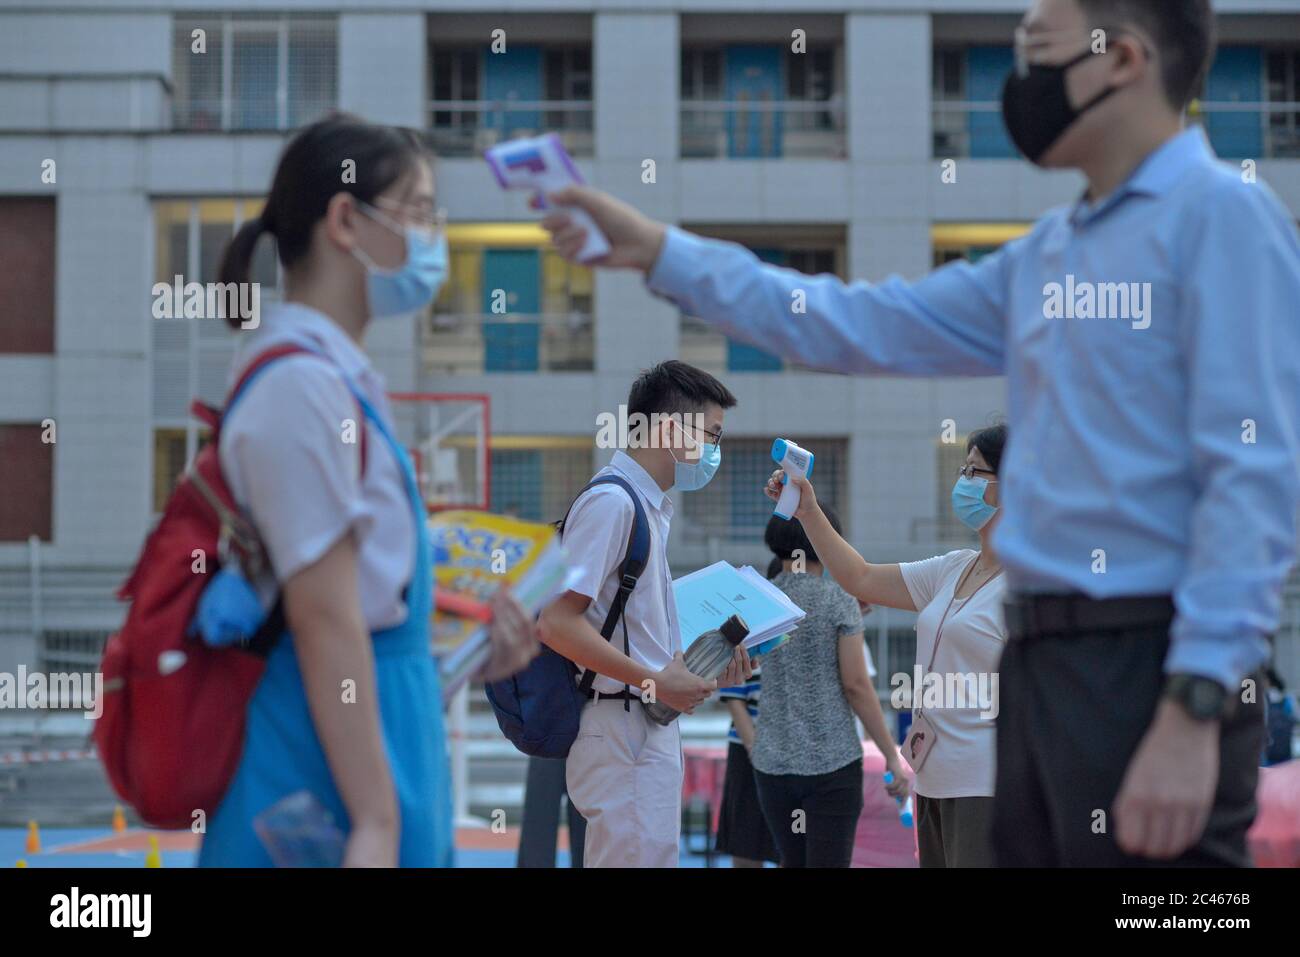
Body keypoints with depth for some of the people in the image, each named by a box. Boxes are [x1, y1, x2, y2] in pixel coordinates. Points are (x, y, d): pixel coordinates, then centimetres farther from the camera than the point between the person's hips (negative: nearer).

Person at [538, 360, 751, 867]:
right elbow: (557, 623, -21)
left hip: (651, 727, 10)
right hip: (621, 726, -10)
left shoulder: (650, 505, 18)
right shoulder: (611, 502, -13)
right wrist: (656, 682, -19)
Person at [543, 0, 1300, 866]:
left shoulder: (1220, 214, -9)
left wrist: (1195, 705, -22)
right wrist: (658, 251, 18)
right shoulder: (1046, 257, 18)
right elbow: (858, 326, 20)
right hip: (1042, 662, 8)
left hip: (1149, 665, -8)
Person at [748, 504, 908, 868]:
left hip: (773, 760, 4)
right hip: (832, 760, -4)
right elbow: (856, 684, -11)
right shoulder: (840, 600, -8)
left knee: (794, 864, 18)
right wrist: (893, 757, -6)